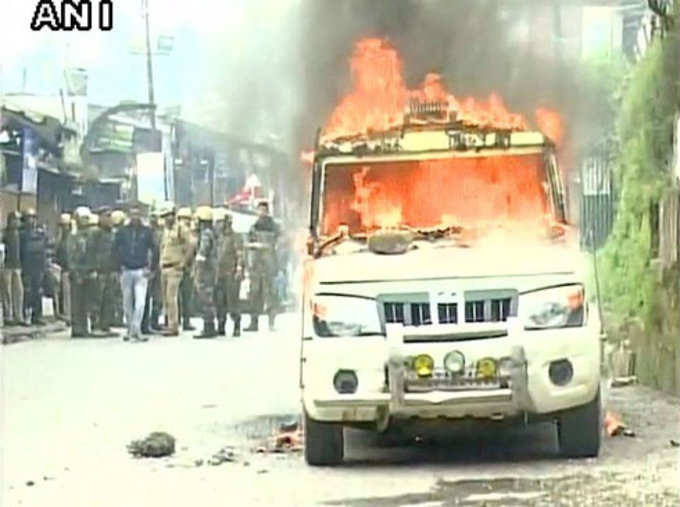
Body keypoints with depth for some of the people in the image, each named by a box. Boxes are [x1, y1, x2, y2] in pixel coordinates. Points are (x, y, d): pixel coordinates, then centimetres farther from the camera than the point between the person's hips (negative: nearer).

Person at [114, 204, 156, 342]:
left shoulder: (146, 231, 3)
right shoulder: (122, 231, 3)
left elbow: (153, 250, 7)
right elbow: (115, 249, 8)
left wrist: (149, 267, 0)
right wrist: (120, 265, 0)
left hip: (141, 272, -1)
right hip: (126, 271, 1)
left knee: (140, 302, -14)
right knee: (127, 303, 9)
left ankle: (136, 329, -15)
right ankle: (130, 329, 22)